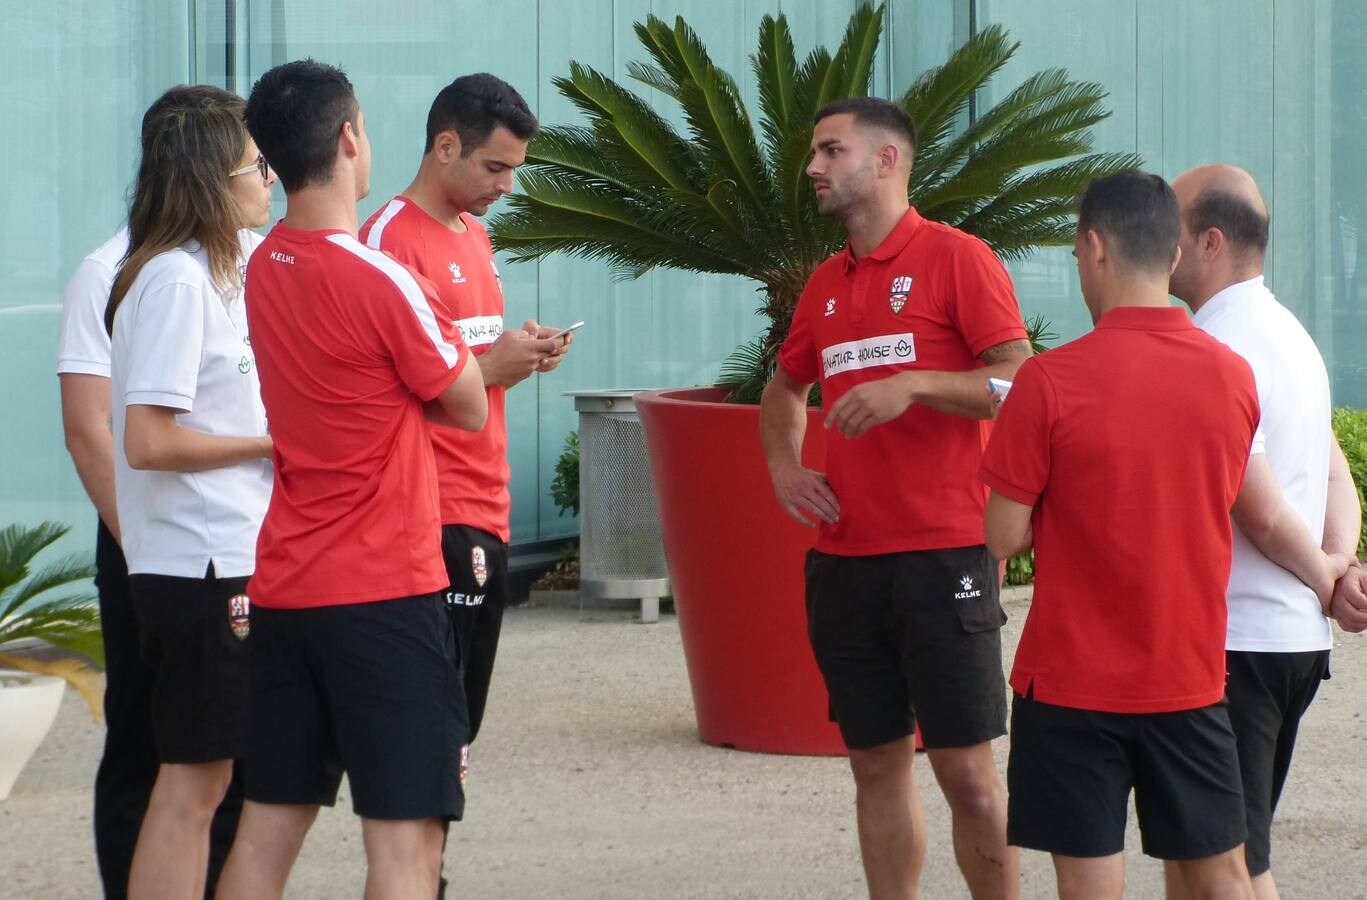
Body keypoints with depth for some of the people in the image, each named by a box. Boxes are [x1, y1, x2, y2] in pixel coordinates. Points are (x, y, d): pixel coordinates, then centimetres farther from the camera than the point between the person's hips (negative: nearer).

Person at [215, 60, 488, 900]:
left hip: (284, 588, 7)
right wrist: (444, 333, 10)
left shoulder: (262, 270, 5)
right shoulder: (382, 282, -16)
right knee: (407, 831, -4)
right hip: (387, 592, -7)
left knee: (270, 821, 11)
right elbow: (467, 407, -4)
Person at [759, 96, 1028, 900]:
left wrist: (915, 385, -23)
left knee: (966, 768, -5)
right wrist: (783, 465, 12)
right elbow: (786, 388, 30)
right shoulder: (827, 283, 14)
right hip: (845, 561, 6)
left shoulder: (956, 259, -5)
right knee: (877, 763, 8)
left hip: (943, 559, -6)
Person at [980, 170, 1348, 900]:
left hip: (1072, 682, -4)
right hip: (1190, 679, 4)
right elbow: (1265, 517, 10)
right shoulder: (1232, 377, -1)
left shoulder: (1050, 381, -15)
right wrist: (1328, 578, 27)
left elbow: (1005, 538, -10)